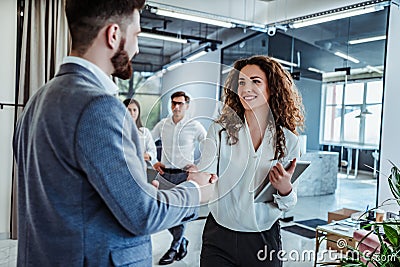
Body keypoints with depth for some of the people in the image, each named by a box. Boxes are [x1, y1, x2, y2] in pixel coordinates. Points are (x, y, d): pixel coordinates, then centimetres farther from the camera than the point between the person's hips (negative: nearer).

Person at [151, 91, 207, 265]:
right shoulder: (162, 124, 5)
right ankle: (182, 241, 30)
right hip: (165, 173, 4)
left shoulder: (195, 126, -5)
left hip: (184, 175, -3)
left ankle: (174, 248, 23)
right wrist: (153, 162, 6)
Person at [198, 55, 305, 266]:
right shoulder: (220, 130, -6)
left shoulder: (288, 140, -3)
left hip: (265, 240, 1)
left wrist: (285, 189, -18)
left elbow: (287, 205, 3)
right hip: (219, 236, -1)